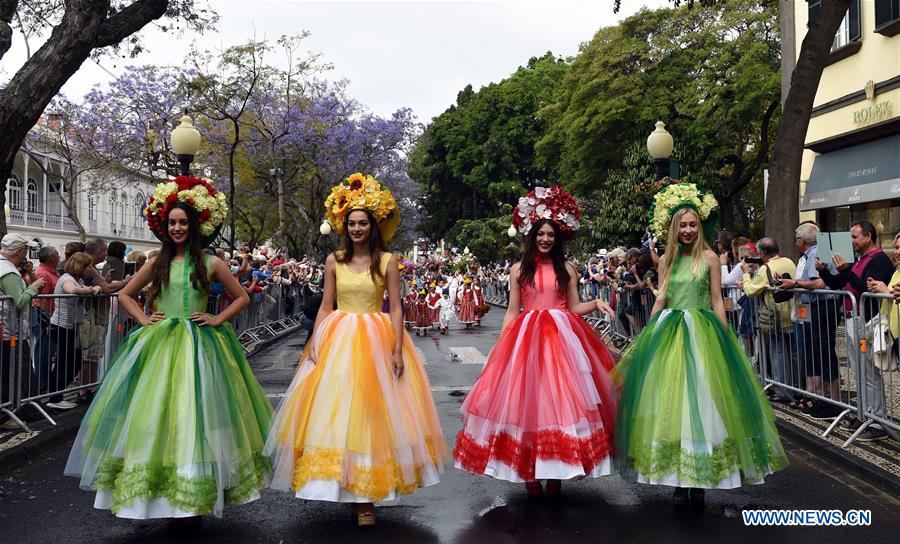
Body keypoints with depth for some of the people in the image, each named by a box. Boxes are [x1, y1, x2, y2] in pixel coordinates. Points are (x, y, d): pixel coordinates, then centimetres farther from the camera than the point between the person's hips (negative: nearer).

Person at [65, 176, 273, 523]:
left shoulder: (210, 263, 3)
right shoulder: (157, 263, 9)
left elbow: (242, 297, 9)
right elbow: (125, 294, 20)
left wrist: (217, 320, -2)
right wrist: (143, 318, 6)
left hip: (199, 347, -2)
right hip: (159, 346, 2)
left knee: (194, 415, -3)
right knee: (156, 415, 0)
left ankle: (194, 501, 5)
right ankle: (165, 498, 11)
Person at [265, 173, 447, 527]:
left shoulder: (387, 261, -1)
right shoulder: (334, 261, 5)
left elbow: (396, 308, -3)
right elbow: (325, 305, 7)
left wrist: (398, 350, -10)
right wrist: (315, 343, -2)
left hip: (376, 340, -2)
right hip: (337, 339, 2)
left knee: (371, 410, 0)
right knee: (335, 410, 1)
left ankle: (366, 496, 8)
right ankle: (346, 488, 15)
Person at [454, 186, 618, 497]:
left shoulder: (567, 269, 8)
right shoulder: (519, 270, 7)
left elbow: (574, 307, 7)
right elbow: (511, 312, 7)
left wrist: (596, 303, -11)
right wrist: (500, 345, 0)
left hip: (562, 337, 1)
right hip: (527, 337, 0)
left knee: (559, 399, 0)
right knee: (526, 401, -1)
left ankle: (555, 471, 10)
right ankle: (530, 474, 8)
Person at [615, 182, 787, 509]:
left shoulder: (709, 258, 2)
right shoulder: (666, 259, 10)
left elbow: (717, 301, 2)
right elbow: (660, 302, 11)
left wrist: (723, 339, -5)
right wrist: (649, 338, 6)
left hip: (702, 334, -3)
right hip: (668, 334, 3)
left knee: (700, 400, -3)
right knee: (670, 401, 2)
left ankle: (700, 480, 7)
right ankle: (677, 478, 11)